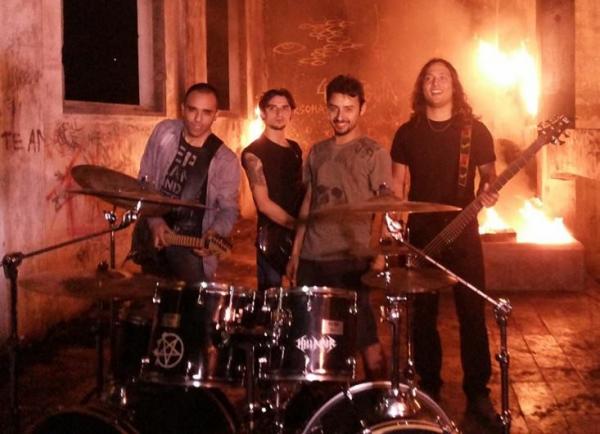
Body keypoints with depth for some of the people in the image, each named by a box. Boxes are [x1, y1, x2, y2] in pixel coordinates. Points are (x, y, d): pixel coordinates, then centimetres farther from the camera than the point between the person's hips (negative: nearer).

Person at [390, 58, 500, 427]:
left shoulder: (475, 130, 1)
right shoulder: (407, 132, 5)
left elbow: (489, 172, 4)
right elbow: (398, 183, 6)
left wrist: (488, 191, -19)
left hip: (462, 232, -1)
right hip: (420, 235, 1)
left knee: (473, 313, 0)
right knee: (422, 315, 6)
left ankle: (478, 392, 12)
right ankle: (429, 389, 21)